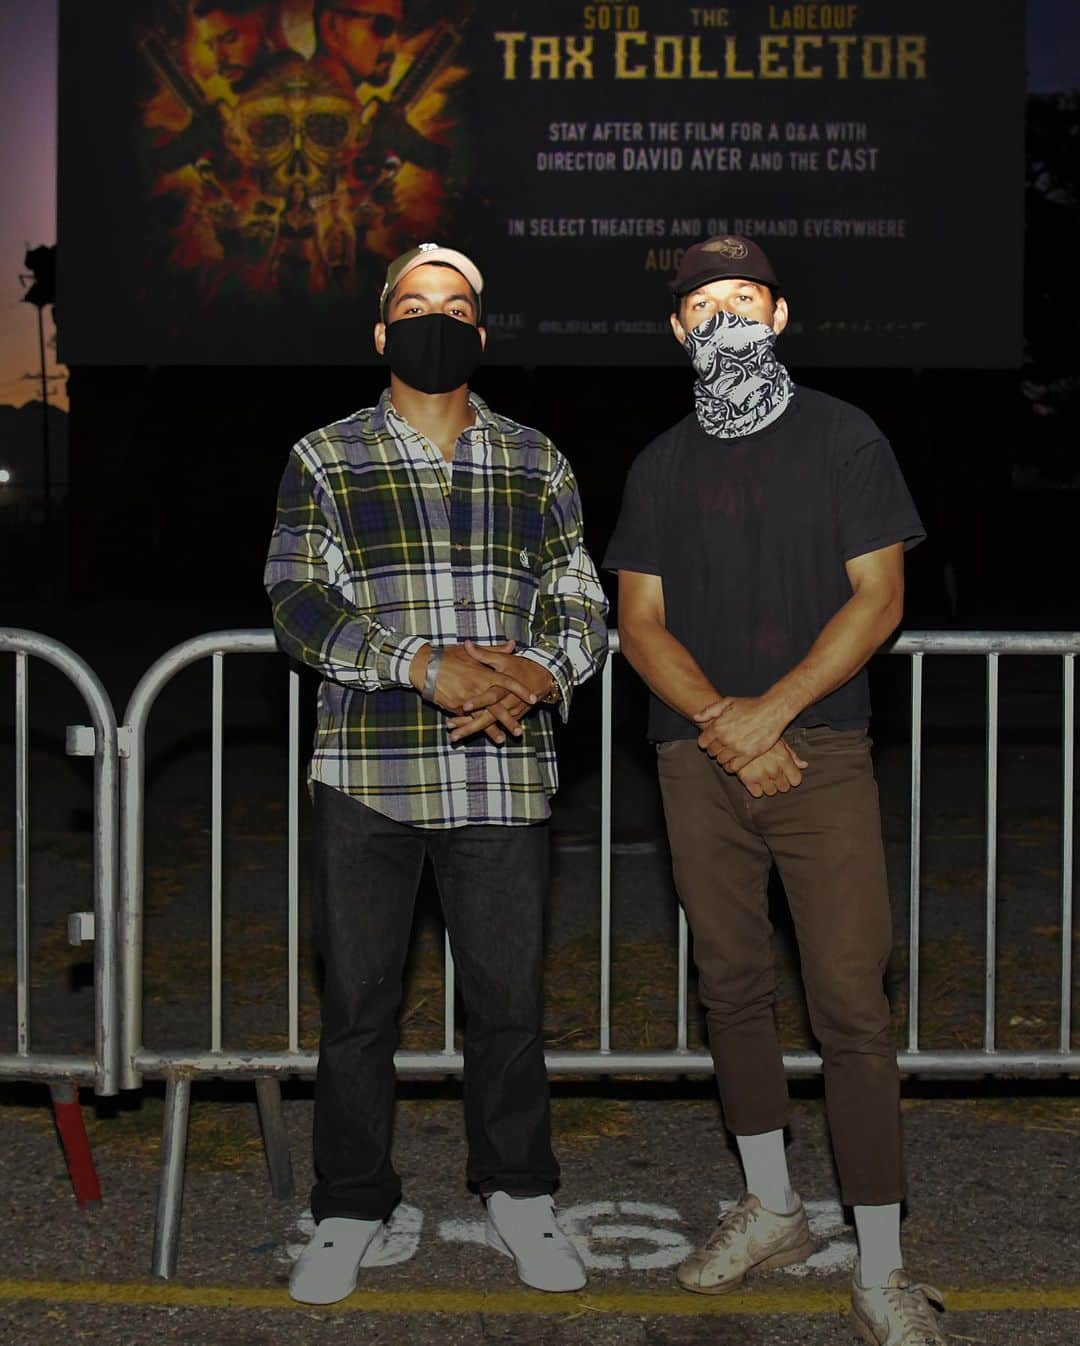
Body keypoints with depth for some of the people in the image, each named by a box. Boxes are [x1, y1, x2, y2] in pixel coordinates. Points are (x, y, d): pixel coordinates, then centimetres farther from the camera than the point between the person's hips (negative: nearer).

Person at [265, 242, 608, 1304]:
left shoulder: (537, 465, 12)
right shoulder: (324, 460, 7)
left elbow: (582, 607, 9)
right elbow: (299, 602, -4)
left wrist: (537, 674, -14)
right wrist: (425, 667, -18)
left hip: (504, 770, 1)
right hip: (368, 771, -1)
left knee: (508, 996, 7)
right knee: (357, 1001, 6)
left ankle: (517, 1196, 25)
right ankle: (350, 1209, 21)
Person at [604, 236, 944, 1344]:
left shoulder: (842, 439, 4)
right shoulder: (663, 465, 13)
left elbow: (878, 597, -3)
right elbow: (639, 620, 7)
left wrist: (772, 708, -14)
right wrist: (722, 721, -9)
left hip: (820, 752, -3)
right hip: (698, 760, 4)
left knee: (851, 1003, -7)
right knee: (732, 985, 10)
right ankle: (769, 1210, 27)